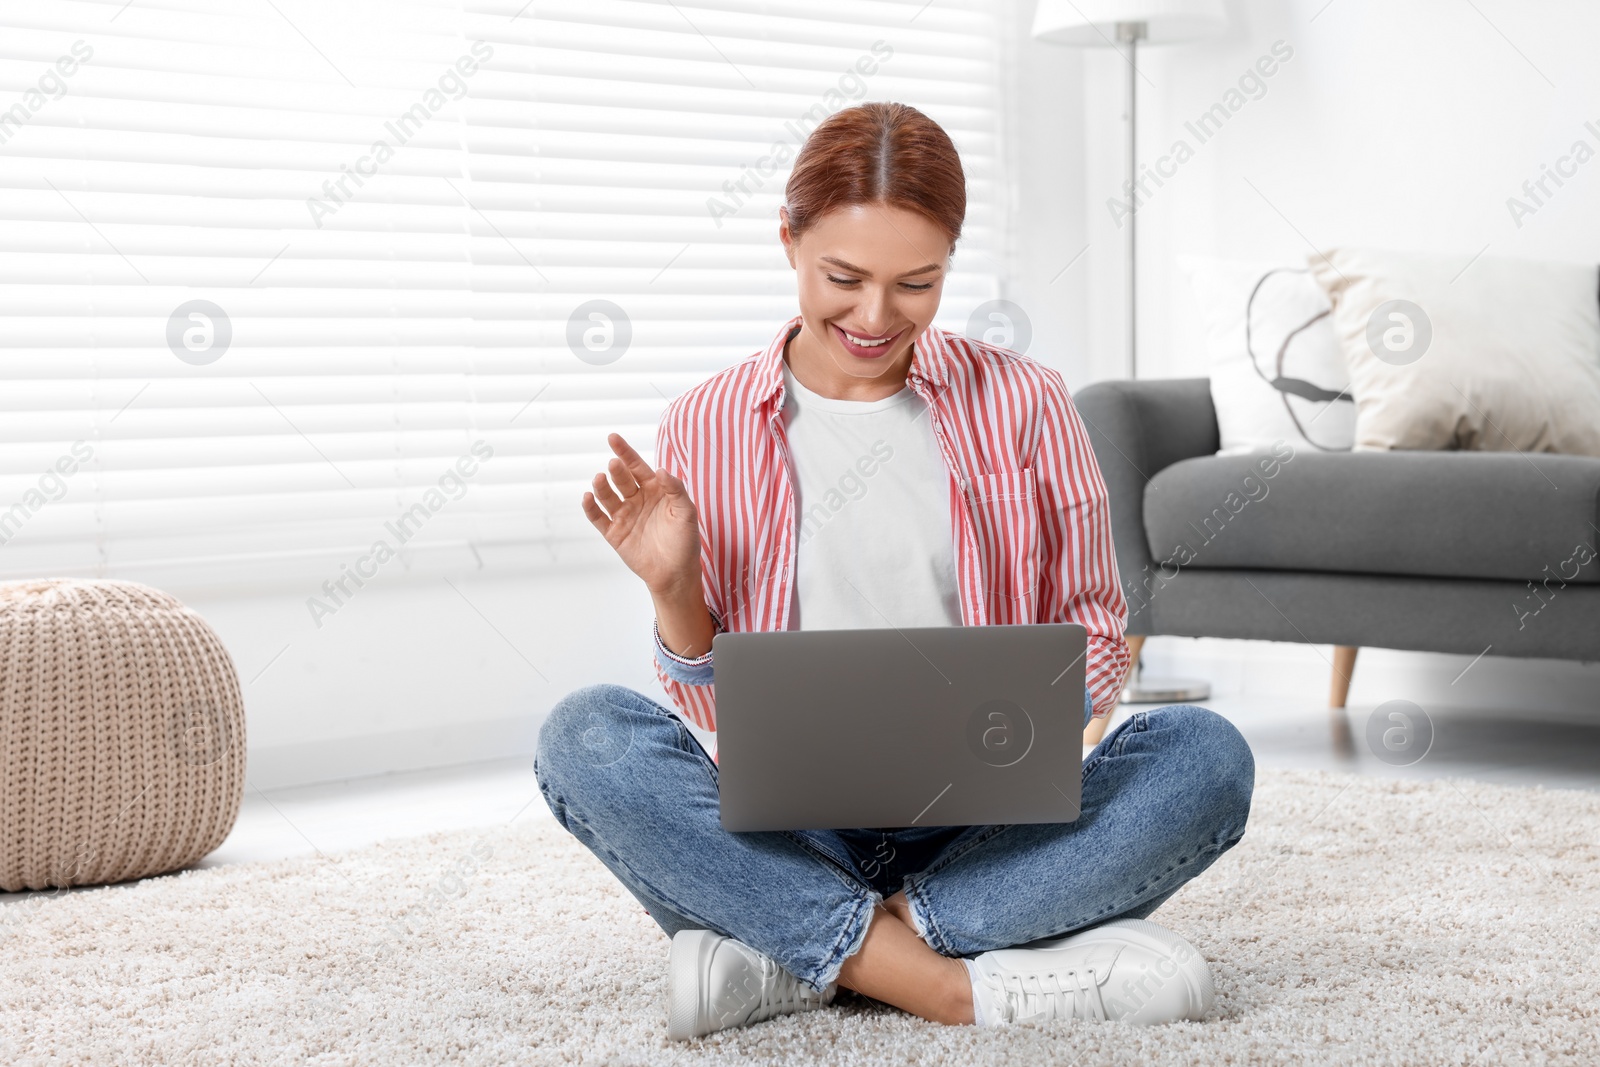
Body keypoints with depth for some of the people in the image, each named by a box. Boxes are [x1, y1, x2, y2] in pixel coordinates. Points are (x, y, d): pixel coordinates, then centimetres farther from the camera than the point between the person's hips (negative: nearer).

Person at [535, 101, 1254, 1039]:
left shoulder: (1023, 405, 6)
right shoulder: (708, 430, 6)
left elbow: (1094, 639, 11)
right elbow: (716, 712, 8)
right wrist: (672, 590, -11)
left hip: (985, 830, 1)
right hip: (786, 836, 0)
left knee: (1205, 753, -26)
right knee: (585, 736, -27)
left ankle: (795, 965, -24)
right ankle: (976, 985, -29)